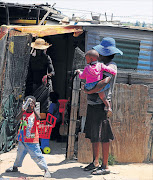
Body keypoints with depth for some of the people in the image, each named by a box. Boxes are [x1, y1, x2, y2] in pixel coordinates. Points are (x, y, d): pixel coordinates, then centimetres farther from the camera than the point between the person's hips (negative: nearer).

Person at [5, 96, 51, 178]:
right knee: (20, 154, 22)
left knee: (37, 156, -7)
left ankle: (46, 170, -1)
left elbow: (38, 117, -29)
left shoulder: (35, 113, -5)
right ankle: (15, 167, 42)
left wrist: (33, 108, -37)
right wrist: (22, 111, -35)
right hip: (22, 140, 4)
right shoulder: (23, 113, 2)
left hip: (32, 141, -4)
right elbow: (17, 118, -18)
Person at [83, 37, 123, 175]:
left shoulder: (111, 66, -12)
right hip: (93, 105, 9)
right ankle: (95, 163, 22)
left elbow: (105, 81, -30)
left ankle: (105, 166, 1)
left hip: (101, 105, -9)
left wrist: (90, 91, -22)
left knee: (103, 137, -5)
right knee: (94, 135, 13)